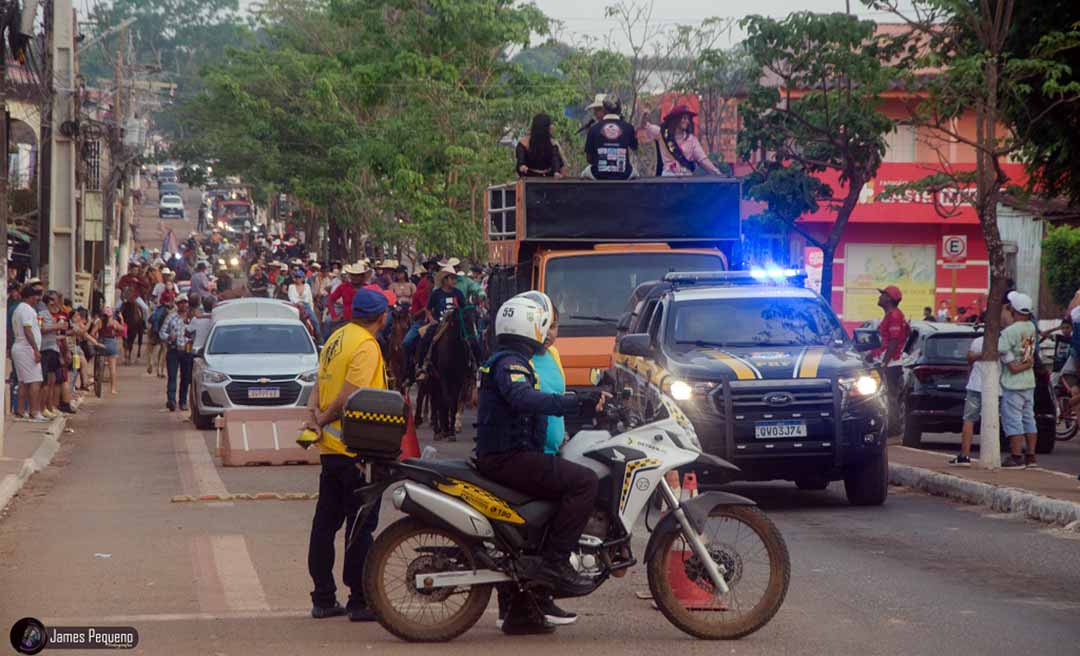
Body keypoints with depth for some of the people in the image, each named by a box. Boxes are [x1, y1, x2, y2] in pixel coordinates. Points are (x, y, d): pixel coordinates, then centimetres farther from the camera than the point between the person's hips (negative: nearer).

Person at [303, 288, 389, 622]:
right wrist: (323, 419, -8)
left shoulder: (336, 338, 11)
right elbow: (348, 396, -21)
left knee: (325, 523, 11)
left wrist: (315, 415, -7)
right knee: (361, 526, -2)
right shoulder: (366, 346, -16)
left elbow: (320, 384, 8)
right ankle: (360, 601, 0)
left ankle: (323, 598, 15)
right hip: (357, 450, -9)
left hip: (330, 448, 9)